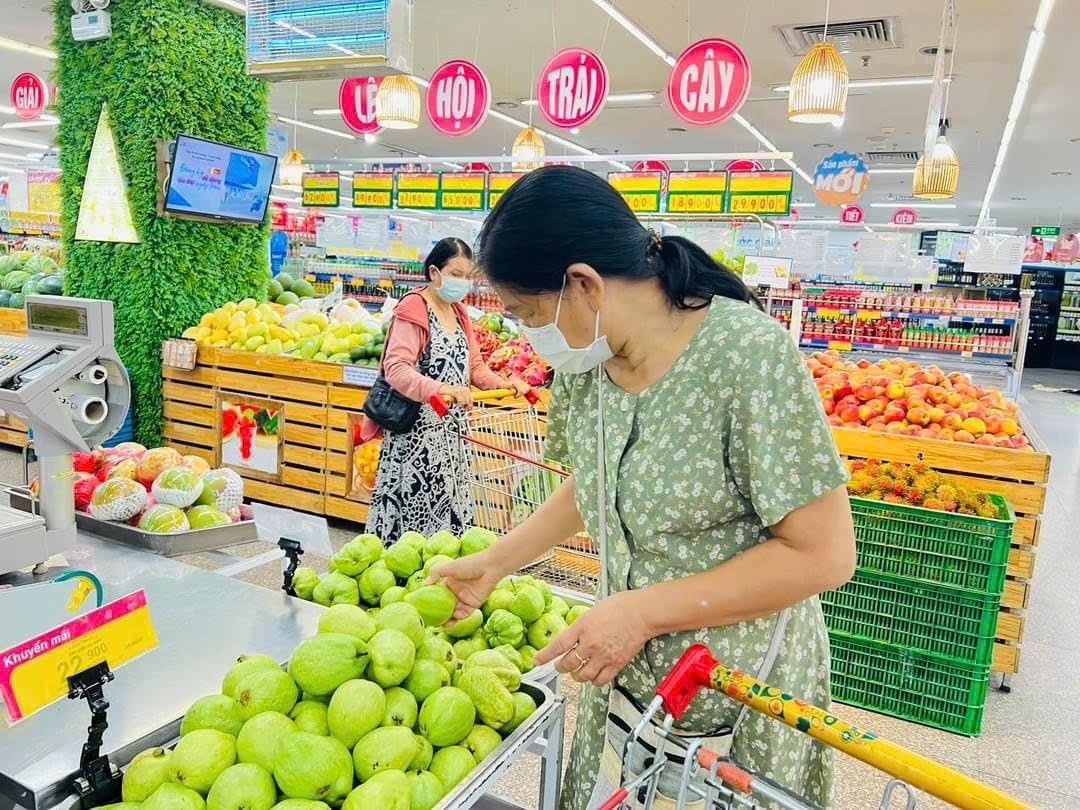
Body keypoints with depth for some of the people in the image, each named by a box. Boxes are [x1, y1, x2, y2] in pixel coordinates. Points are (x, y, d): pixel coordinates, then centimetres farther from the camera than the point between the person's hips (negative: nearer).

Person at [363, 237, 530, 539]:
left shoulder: (459, 313, 15)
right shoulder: (412, 310, -10)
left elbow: (474, 366, 17)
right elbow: (396, 369, -23)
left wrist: (504, 383, -1)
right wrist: (440, 389, -38)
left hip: (450, 431, 8)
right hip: (416, 430, -8)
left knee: (446, 506, 11)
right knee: (412, 504, -4)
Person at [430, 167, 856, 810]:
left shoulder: (747, 354, -25)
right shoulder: (587, 360, -4)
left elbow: (825, 555, -23)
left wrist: (642, 610, -23)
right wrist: (495, 562, 9)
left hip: (739, 693, -5)